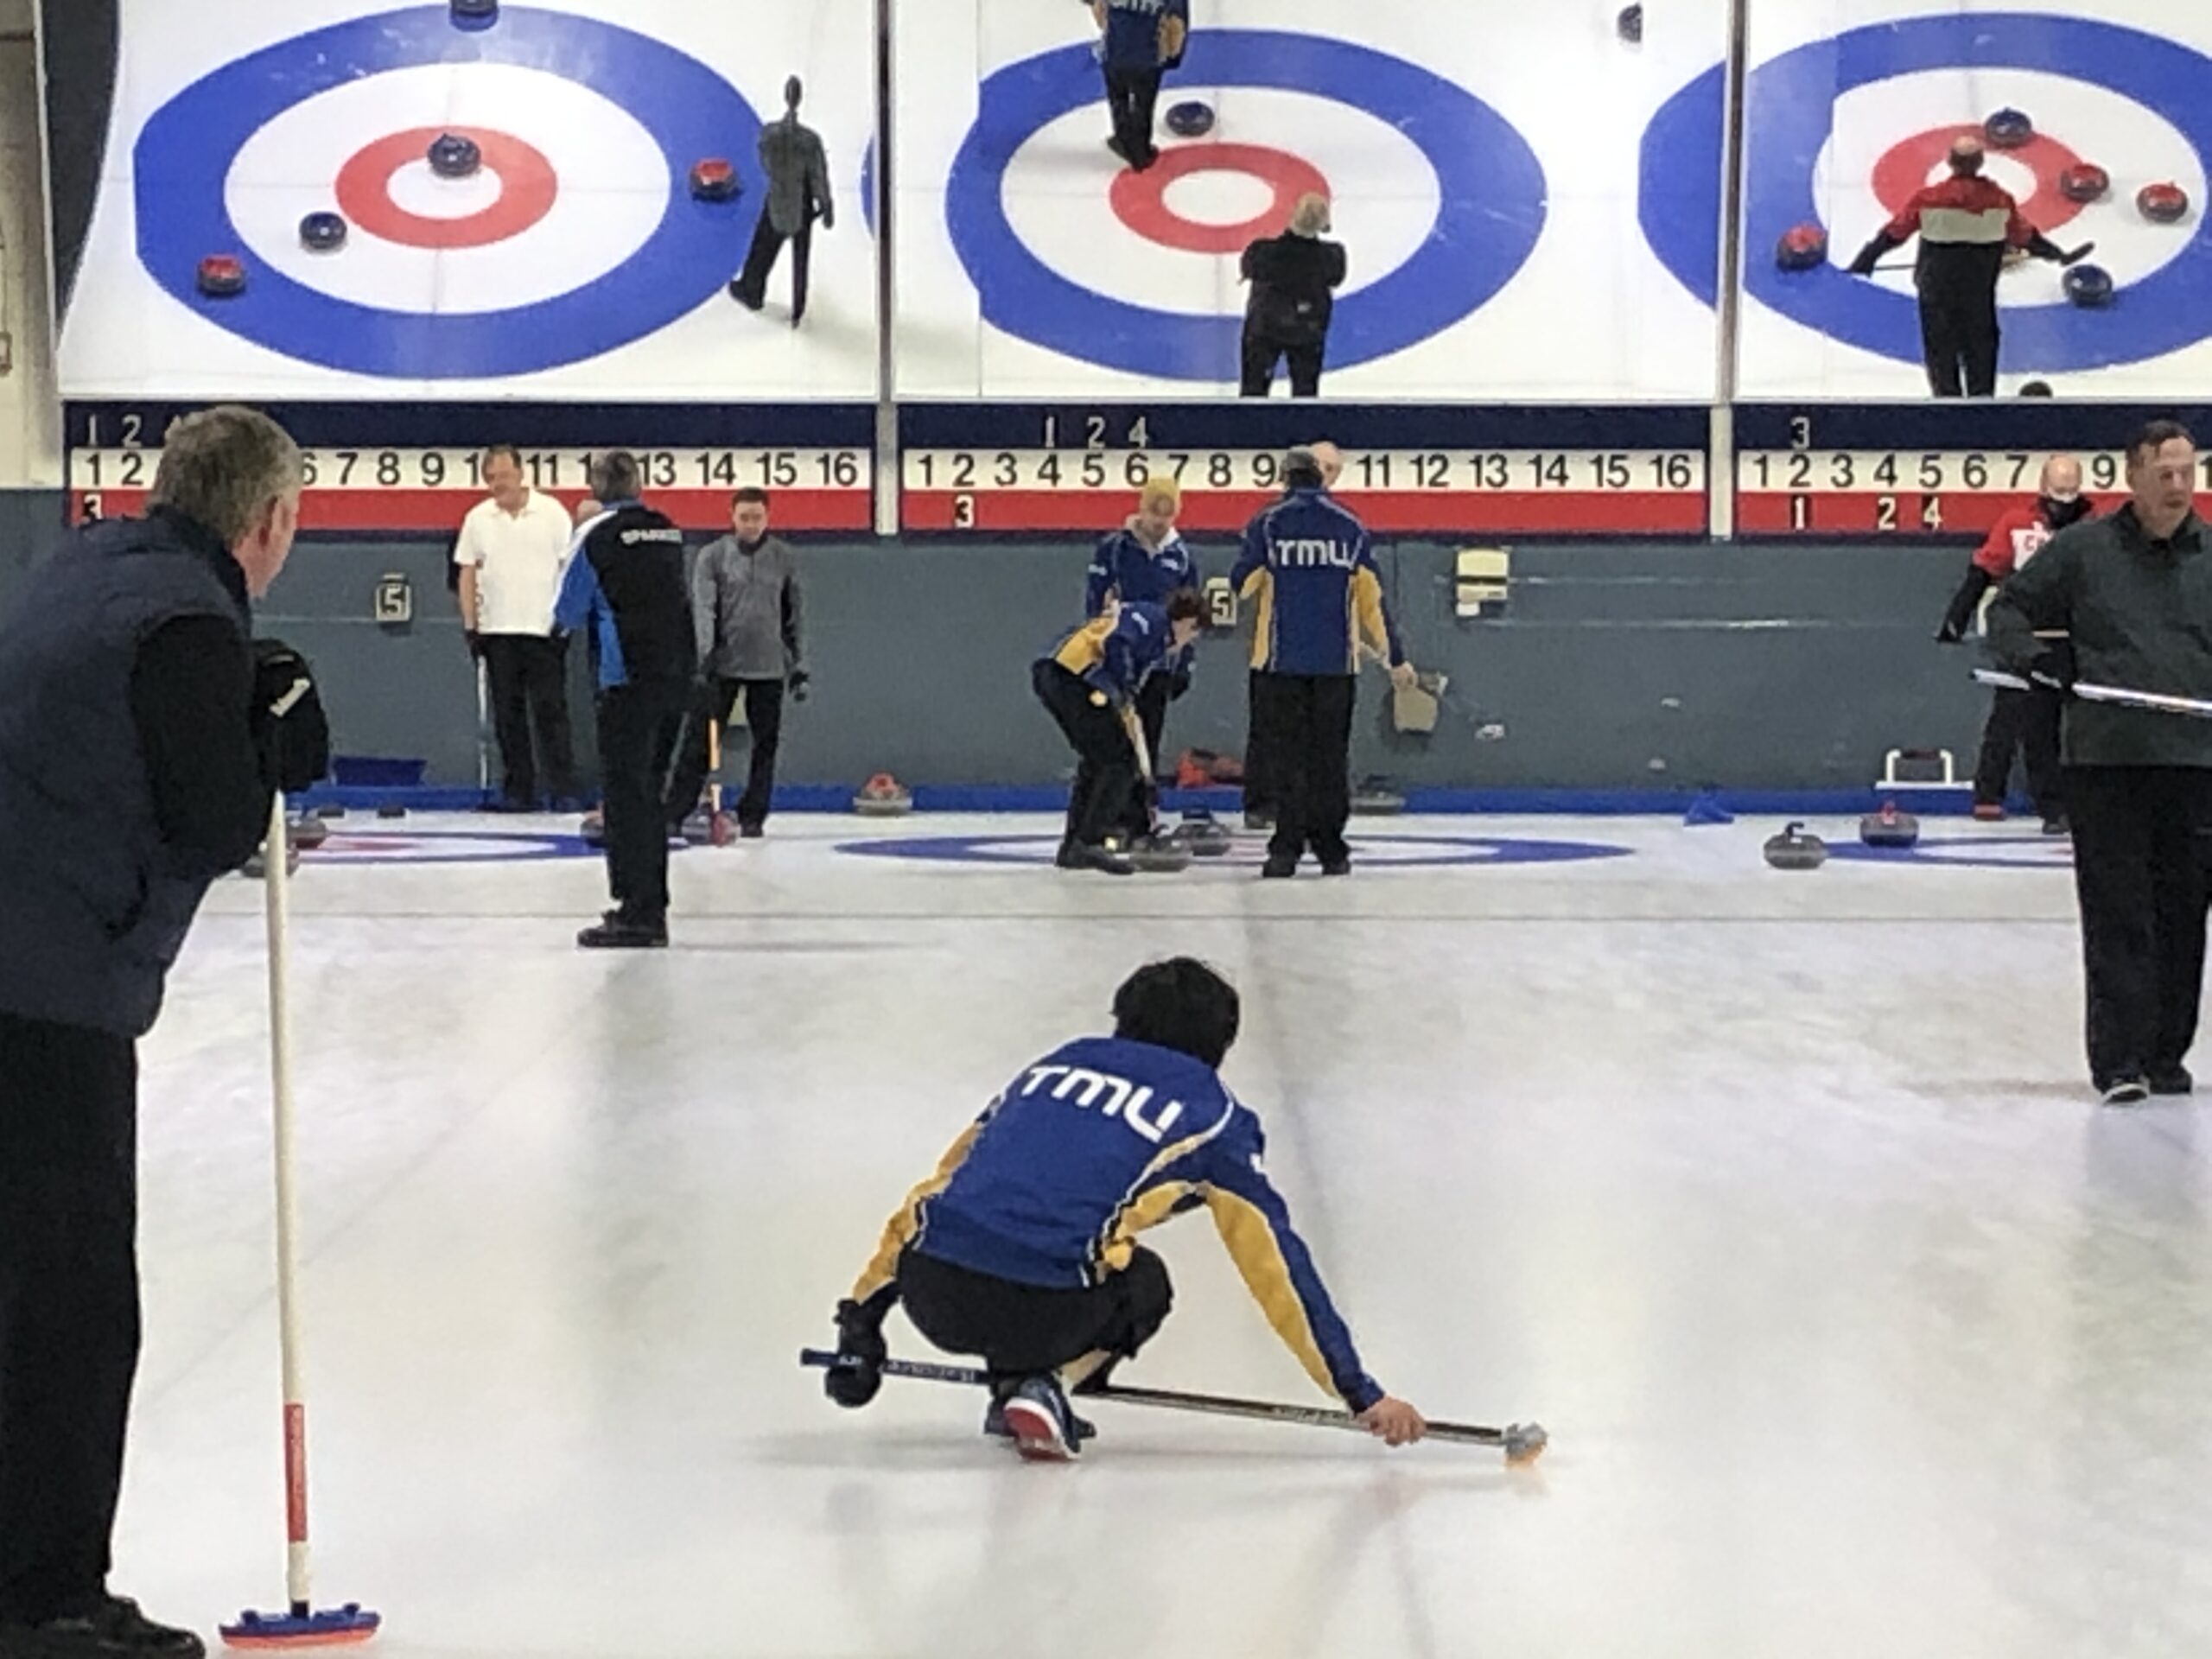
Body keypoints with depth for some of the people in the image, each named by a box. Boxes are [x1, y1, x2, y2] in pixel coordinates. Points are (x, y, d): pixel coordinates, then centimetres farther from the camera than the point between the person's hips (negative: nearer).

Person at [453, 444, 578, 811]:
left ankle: (563, 790, -2)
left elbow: (569, 566, -1)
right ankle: (518, 791, 11)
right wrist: (470, 627, 3)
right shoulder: (477, 519, 6)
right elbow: (467, 574, 9)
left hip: (544, 630, -3)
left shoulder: (552, 512, -2)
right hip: (497, 631, 3)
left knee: (550, 711, -4)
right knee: (508, 715, 5)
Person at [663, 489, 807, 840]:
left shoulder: (785, 558, 6)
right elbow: (702, 609, -10)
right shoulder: (712, 555, -1)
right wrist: (703, 654, -22)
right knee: (699, 741, -3)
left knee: (765, 745, 5)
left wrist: (800, 665, 9)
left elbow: (793, 616, 12)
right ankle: (674, 814, 1)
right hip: (722, 665, -2)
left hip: (769, 668, 2)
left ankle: (752, 817, 15)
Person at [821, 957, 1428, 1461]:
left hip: (928, 1295, 4)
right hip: (1038, 1313, -4)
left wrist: (862, 1316, 33)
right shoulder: (1211, 1116, 14)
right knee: (1144, 1285, 28)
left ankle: (1012, 1382, 21)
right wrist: (1361, 1393, 17)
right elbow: (1279, 1263, 12)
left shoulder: (1055, 1065, 26)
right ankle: (1046, 1384, 5)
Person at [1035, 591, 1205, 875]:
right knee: (1119, 762, -4)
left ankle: (1072, 847, 27)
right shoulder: (1152, 618, 3)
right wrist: (1125, 702, -10)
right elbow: (1117, 643, -17)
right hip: (1073, 679, -10)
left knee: (1095, 761, 23)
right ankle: (1089, 844, -6)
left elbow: (1132, 690, 30)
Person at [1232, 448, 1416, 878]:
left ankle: (1287, 847, -5)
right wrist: (1394, 657, 12)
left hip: (1280, 660, -2)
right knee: (1331, 756, 9)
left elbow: (1242, 584, 0)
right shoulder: (1350, 527, 7)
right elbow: (1371, 597, 6)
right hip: (1336, 661, 2)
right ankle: (1331, 849, 11)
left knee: (1287, 754, 1)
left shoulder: (1268, 524, 0)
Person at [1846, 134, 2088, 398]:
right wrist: (2055, 253, 22)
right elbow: (2024, 235, 5)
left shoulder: (1929, 199, -15)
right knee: (1980, 344, 18)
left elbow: (1895, 231, -9)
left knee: (1940, 346, 12)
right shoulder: (2000, 199, -8)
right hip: (1980, 289, 2)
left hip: (1937, 286, -2)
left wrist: (1867, 258, 3)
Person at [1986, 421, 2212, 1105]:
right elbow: (2009, 607, 10)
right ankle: (2119, 1060, -1)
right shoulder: (2082, 548, 3)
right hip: (2106, 763, -2)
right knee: (2116, 916, -3)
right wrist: (2034, 658, -8)